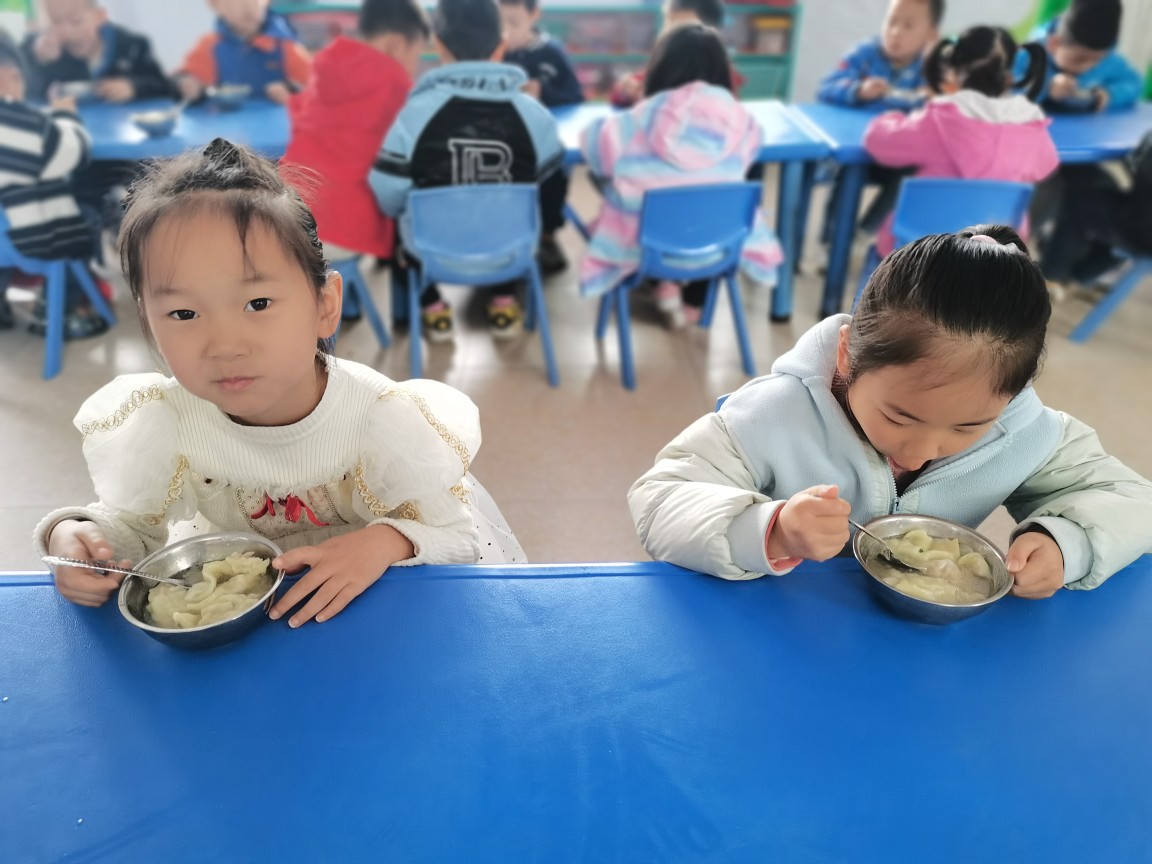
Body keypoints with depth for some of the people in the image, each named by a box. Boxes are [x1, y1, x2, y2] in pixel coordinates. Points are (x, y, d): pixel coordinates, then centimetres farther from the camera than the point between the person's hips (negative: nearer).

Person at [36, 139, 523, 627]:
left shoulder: (386, 423, -27)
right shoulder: (159, 427, -18)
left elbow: (457, 537, -19)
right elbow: (130, 523, -1)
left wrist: (388, 542, -39)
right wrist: (77, 535, -23)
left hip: (380, 597, -3)